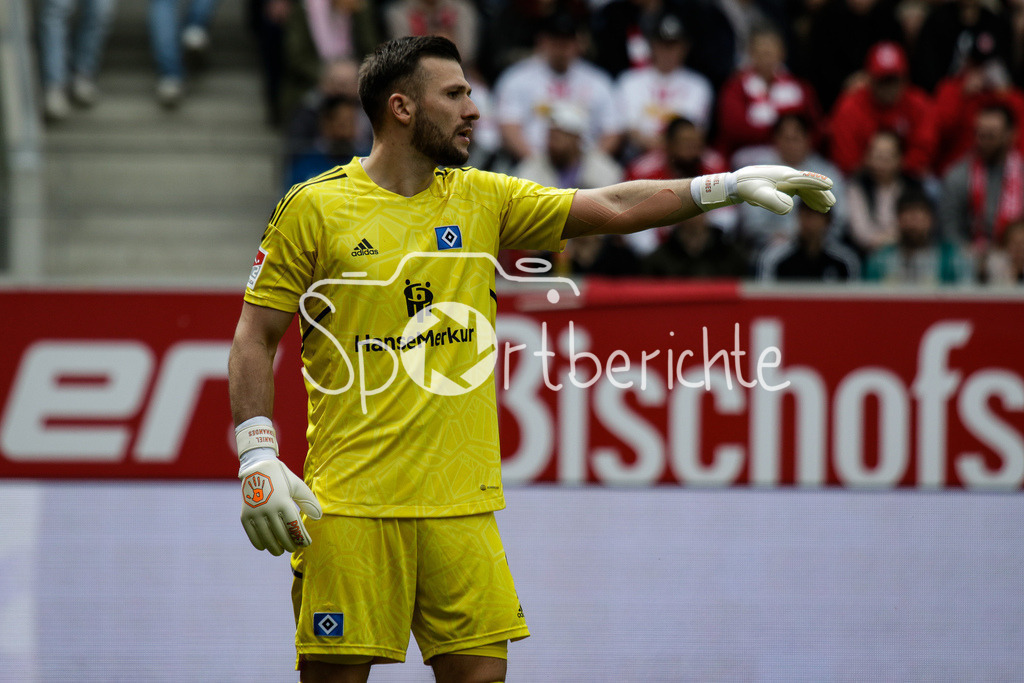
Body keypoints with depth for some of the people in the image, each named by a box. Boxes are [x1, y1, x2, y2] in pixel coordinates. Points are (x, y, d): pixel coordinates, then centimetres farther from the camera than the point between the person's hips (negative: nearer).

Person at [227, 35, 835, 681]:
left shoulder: (481, 199, 12)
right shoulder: (313, 209, -1)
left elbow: (612, 208, 10)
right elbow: (255, 338, 0)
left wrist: (730, 185, 3)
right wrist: (258, 458, -10)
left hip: (460, 503, 4)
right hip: (349, 505, -4)